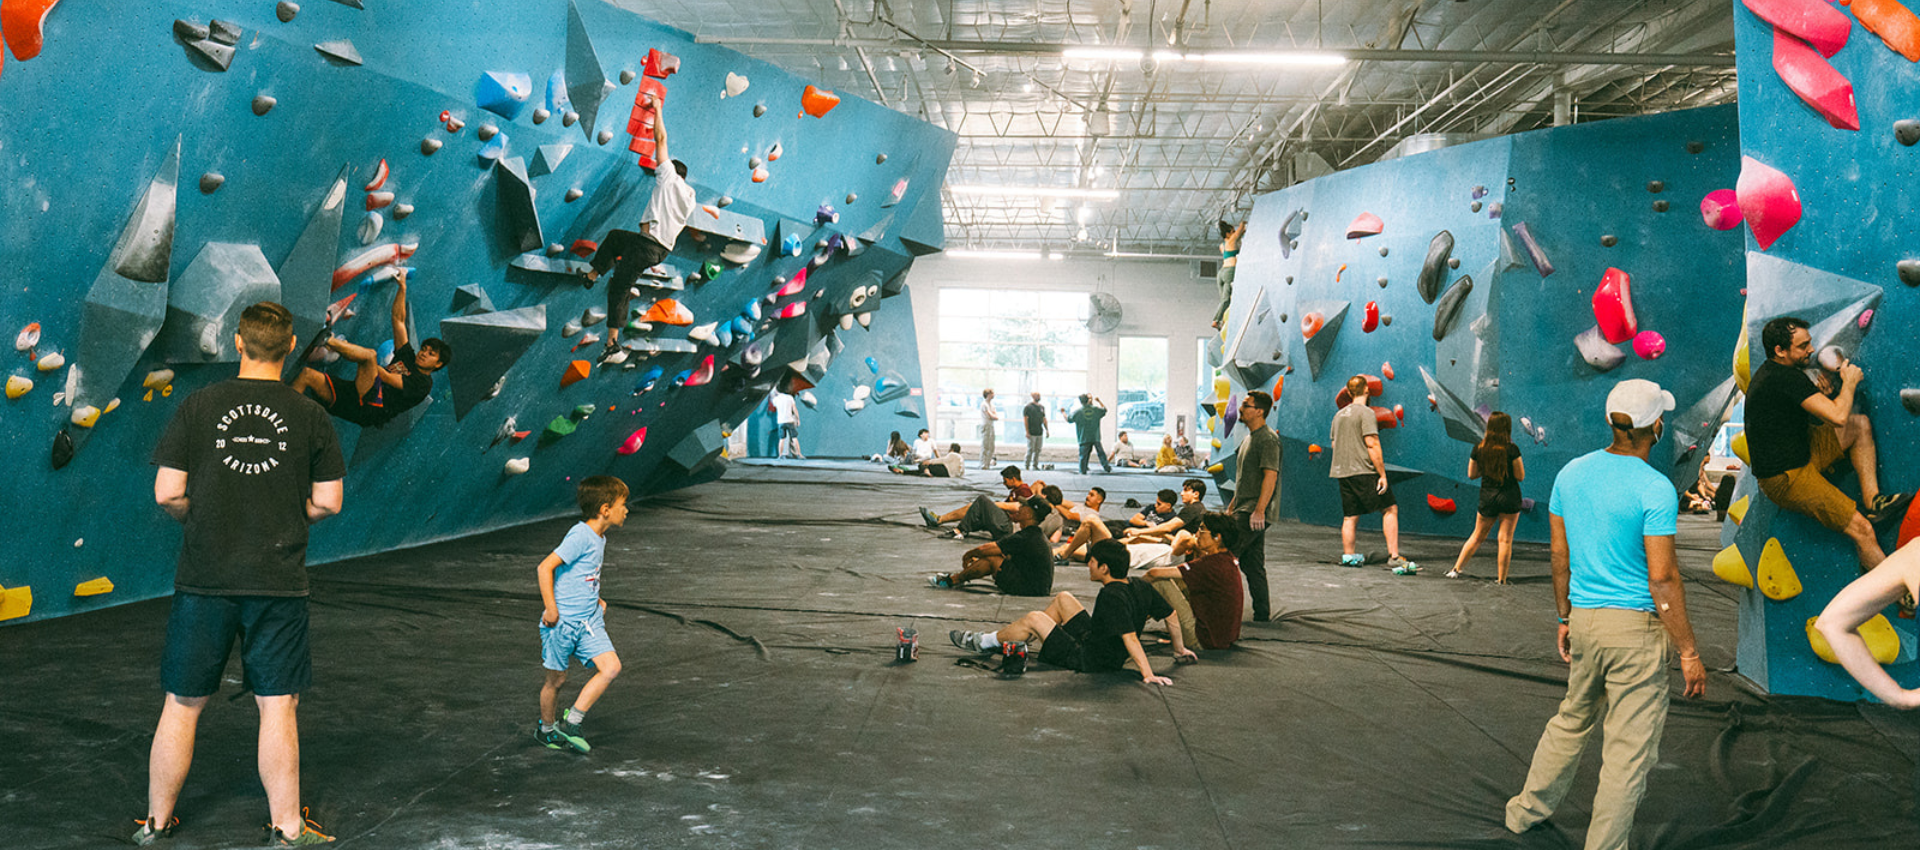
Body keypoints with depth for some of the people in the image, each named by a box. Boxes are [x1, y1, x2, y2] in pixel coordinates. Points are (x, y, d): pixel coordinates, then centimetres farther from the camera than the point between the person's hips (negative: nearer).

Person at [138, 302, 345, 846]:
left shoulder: (197, 407, -3)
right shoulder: (311, 416, -3)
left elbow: (167, 494, -4)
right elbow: (327, 503, -2)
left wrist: (201, 518, 15)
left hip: (203, 578, 1)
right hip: (278, 583, -1)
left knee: (182, 704, 13)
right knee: (278, 706, 5)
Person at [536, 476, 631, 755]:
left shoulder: (599, 538, 10)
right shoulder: (581, 536, -19)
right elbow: (545, 567, -23)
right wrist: (551, 609, -21)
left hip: (589, 620, 8)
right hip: (562, 622, -8)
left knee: (611, 668, -6)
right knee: (557, 678, 8)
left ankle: (571, 724, 5)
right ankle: (547, 729, 32)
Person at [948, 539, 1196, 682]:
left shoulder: (1112, 596, -29)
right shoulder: (1141, 586, -5)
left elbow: (1130, 638, -36)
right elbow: (1172, 615, 3)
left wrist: (1148, 675, -38)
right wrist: (1180, 649, 15)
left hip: (1087, 661, -9)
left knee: (1034, 618, -10)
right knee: (1062, 598, 16)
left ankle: (985, 642, 13)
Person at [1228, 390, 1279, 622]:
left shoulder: (1268, 439, -13)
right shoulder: (1249, 438, 19)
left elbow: (1270, 475, -21)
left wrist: (1259, 510, -27)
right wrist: (1232, 507, 25)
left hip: (1257, 512, -10)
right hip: (1245, 510, 10)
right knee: (1252, 564, 10)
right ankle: (1262, 613, 14)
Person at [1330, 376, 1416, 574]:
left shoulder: (1339, 415, 14)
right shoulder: (1366, 412, -8)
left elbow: (1334, 444, 21)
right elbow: (1372, 444, -15)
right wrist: (1382, 474, -14)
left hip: (1342, 472, 7)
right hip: (1364, 471, -7)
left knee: (1350, 516, 13)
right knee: (1390, 509, -3)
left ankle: (1348, 555, 15)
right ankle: (1394, 557, -11)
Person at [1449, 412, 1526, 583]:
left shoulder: (1479, 448, -1)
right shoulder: (1512, 449, -12)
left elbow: (1471, 474, 8)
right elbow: (1520, 476, -7)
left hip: (1487, 496, 3)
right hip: (1509, 497, -3)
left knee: (1477, 536, 17)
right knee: (1505, 539, 2)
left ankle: (1456, 569, 18)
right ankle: (1501, 580, 4)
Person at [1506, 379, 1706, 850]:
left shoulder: (1570, 474, 3)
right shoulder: (1655, 489, -16)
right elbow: (1663, 579, -17)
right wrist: (1689, 653, -10)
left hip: (1584, 618, 7)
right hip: (1635, 625, -7)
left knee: (1574, 718, 25)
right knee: (1630, 746, 5)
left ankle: (1529, 808, 37)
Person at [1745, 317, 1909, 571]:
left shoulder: (1770, 372, 9)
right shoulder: (1785, 378, -23)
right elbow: (1838, 417, -25)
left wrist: (1821, 394, 4)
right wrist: (1849, 381, -7)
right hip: (1785, 479, -10)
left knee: (1861, 424, 7)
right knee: (1862, 530, -13)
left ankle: (1873, 501, 5)